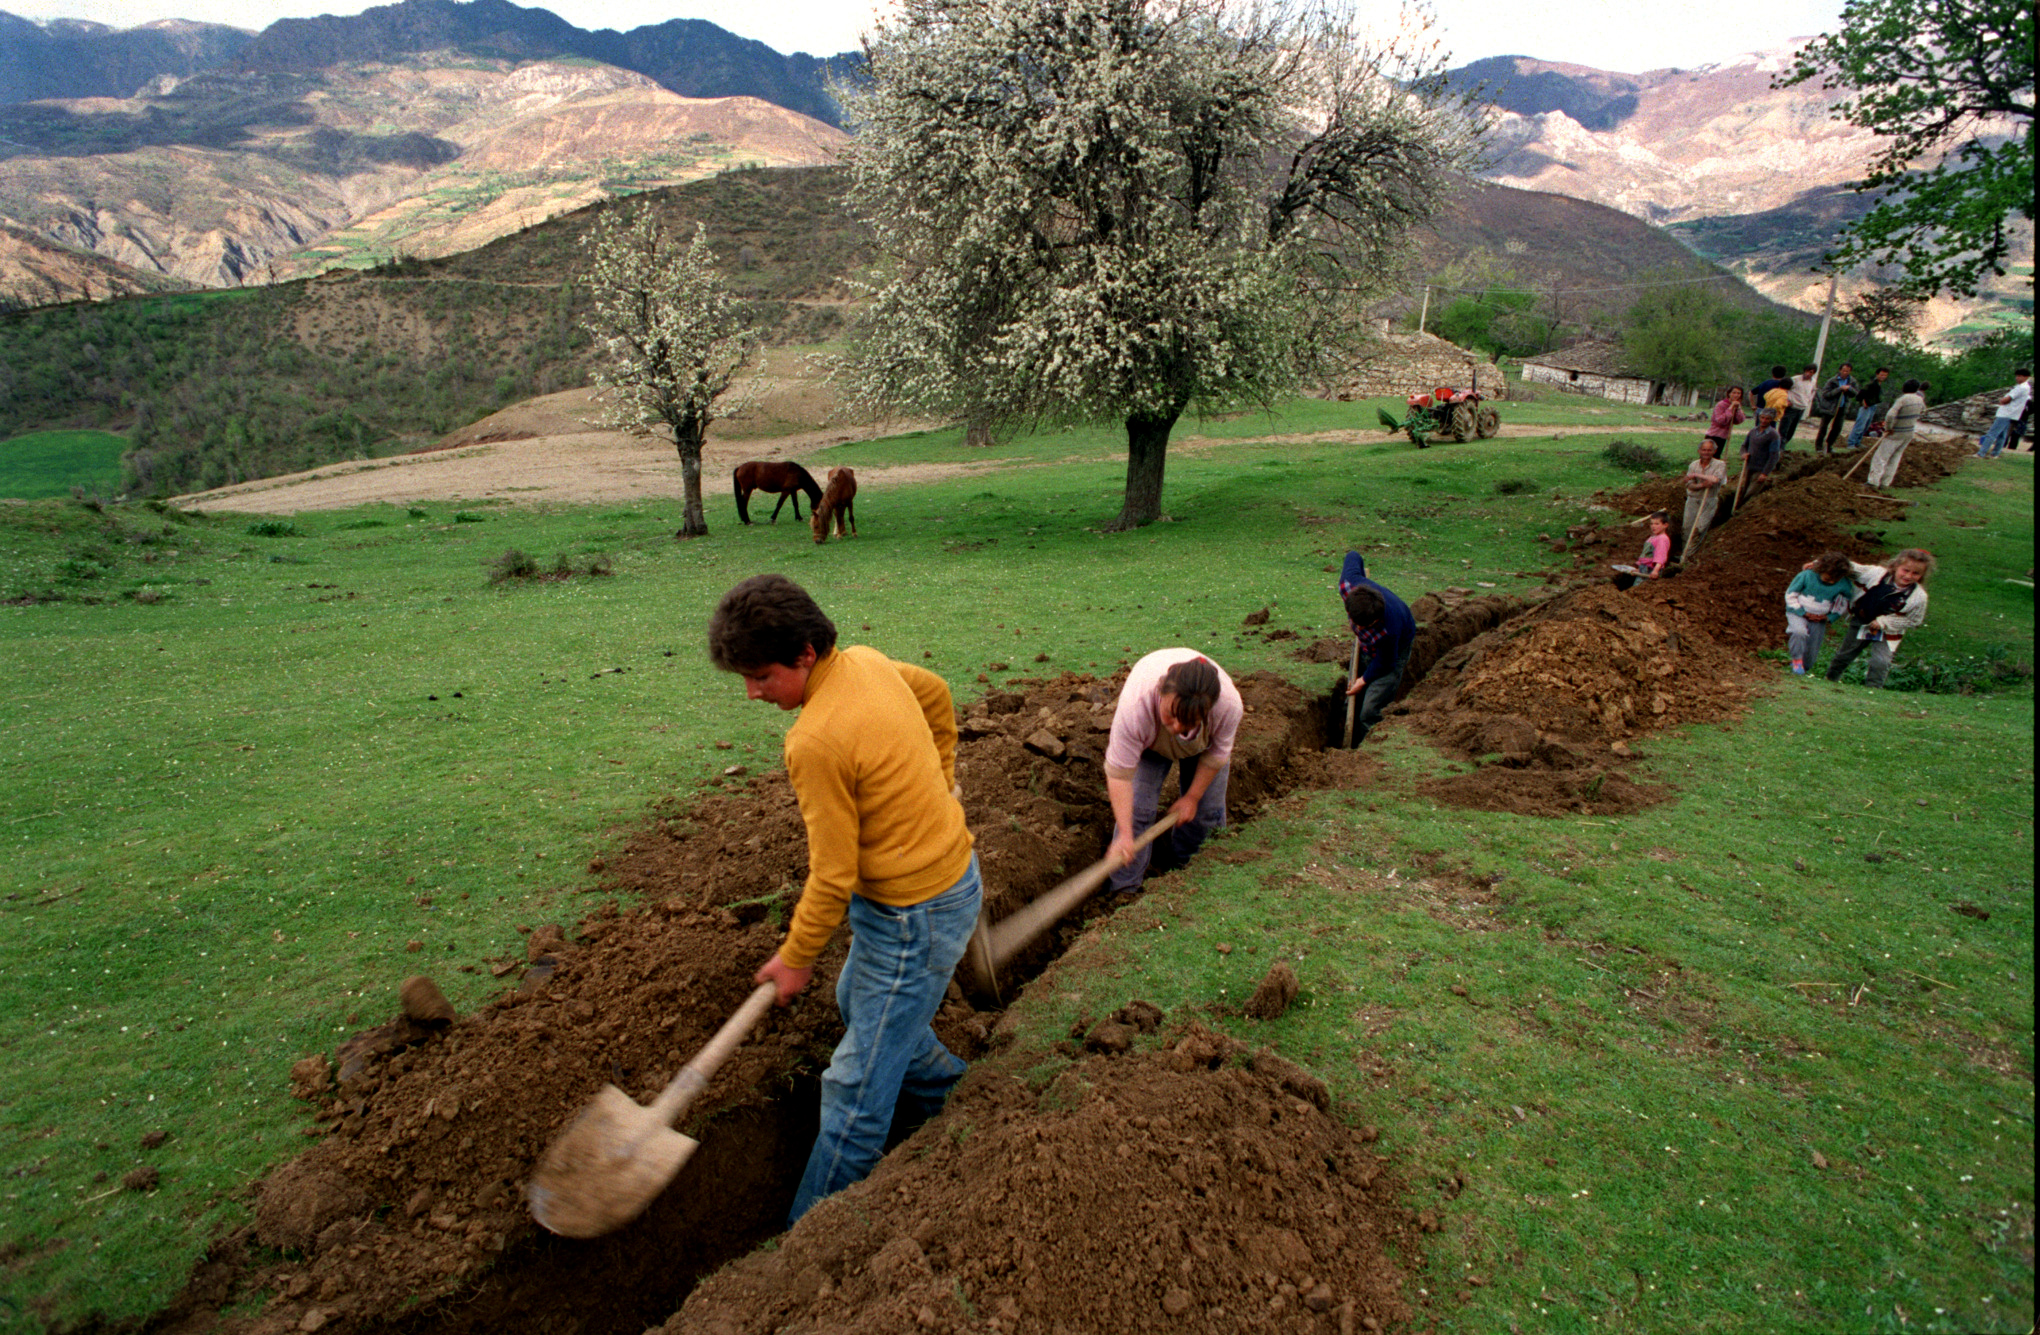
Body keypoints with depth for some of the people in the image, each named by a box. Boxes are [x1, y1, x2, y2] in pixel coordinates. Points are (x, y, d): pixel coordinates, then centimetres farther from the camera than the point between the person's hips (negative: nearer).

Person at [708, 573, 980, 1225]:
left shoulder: (816, 742, -29)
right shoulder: (866, 661, -3)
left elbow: (833, 876, -21)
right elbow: (936, 694, 18)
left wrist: (795, 957, -4)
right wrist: (935, 786, 25)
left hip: (914, 918, -10)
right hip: (948, 869, 10)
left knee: (857, 1091, 4)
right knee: (858, 1002, 31)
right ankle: (948, 1094, 50)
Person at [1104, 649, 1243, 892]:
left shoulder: (1230, 706, -41)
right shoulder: (1136, 703, -48)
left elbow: (1217, 753, -18)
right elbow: (1119, 773, -37)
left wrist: (1192, 797, -8)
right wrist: (1125, 835, -40)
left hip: (1202, 745, 2)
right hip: (1150, 743, -1)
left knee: (1207, 809, -3)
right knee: (1136, 808, -14)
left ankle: (1177, 866, 25)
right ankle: (1123, 890, 0)